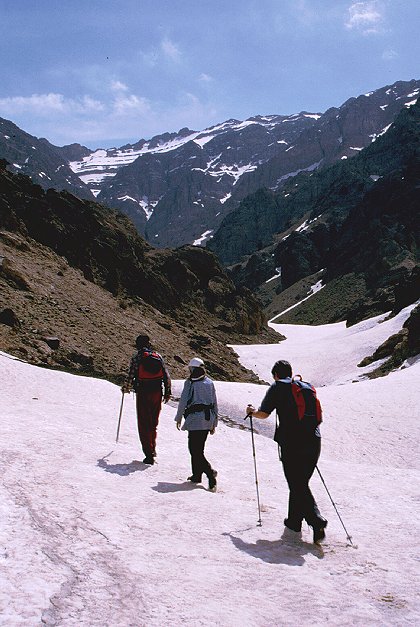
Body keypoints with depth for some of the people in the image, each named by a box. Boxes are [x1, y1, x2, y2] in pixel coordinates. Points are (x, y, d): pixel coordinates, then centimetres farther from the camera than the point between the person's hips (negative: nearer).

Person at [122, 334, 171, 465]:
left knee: (144, 424, 1)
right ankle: (152, 448, 29)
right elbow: (166, 376, 6)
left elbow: (130, 376, -6)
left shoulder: (136, 357, -4)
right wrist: (167, 391, 15)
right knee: (153, 422, 19)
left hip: (142, 393, -4)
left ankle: (149, 454, -4)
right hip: (157, 393, 4)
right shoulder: (158, 356, 6)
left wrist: (125, 388, 12)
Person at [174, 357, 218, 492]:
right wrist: (214, 423, 19)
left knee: (194, 449, -5)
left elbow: (183, 402, -7)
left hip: (195, 419, -6)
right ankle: (197, 475, 21)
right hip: (208, 420, 7)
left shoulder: (190, 383, -7)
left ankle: (210, 472, -21)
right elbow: (215, 403, 12)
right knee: (198, 448, 17)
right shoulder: (210, 383, 10)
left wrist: (178, 418, 5)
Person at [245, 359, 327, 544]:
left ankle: (316, 520, -16)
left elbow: (263, 413, -4)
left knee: (297, 485, -2)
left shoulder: (277, 387, 1)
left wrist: (251, 411, 17)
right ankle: (294, 519, 28)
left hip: (292, 442, -6)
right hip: (313, 441, 6)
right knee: (301, 482, 18)